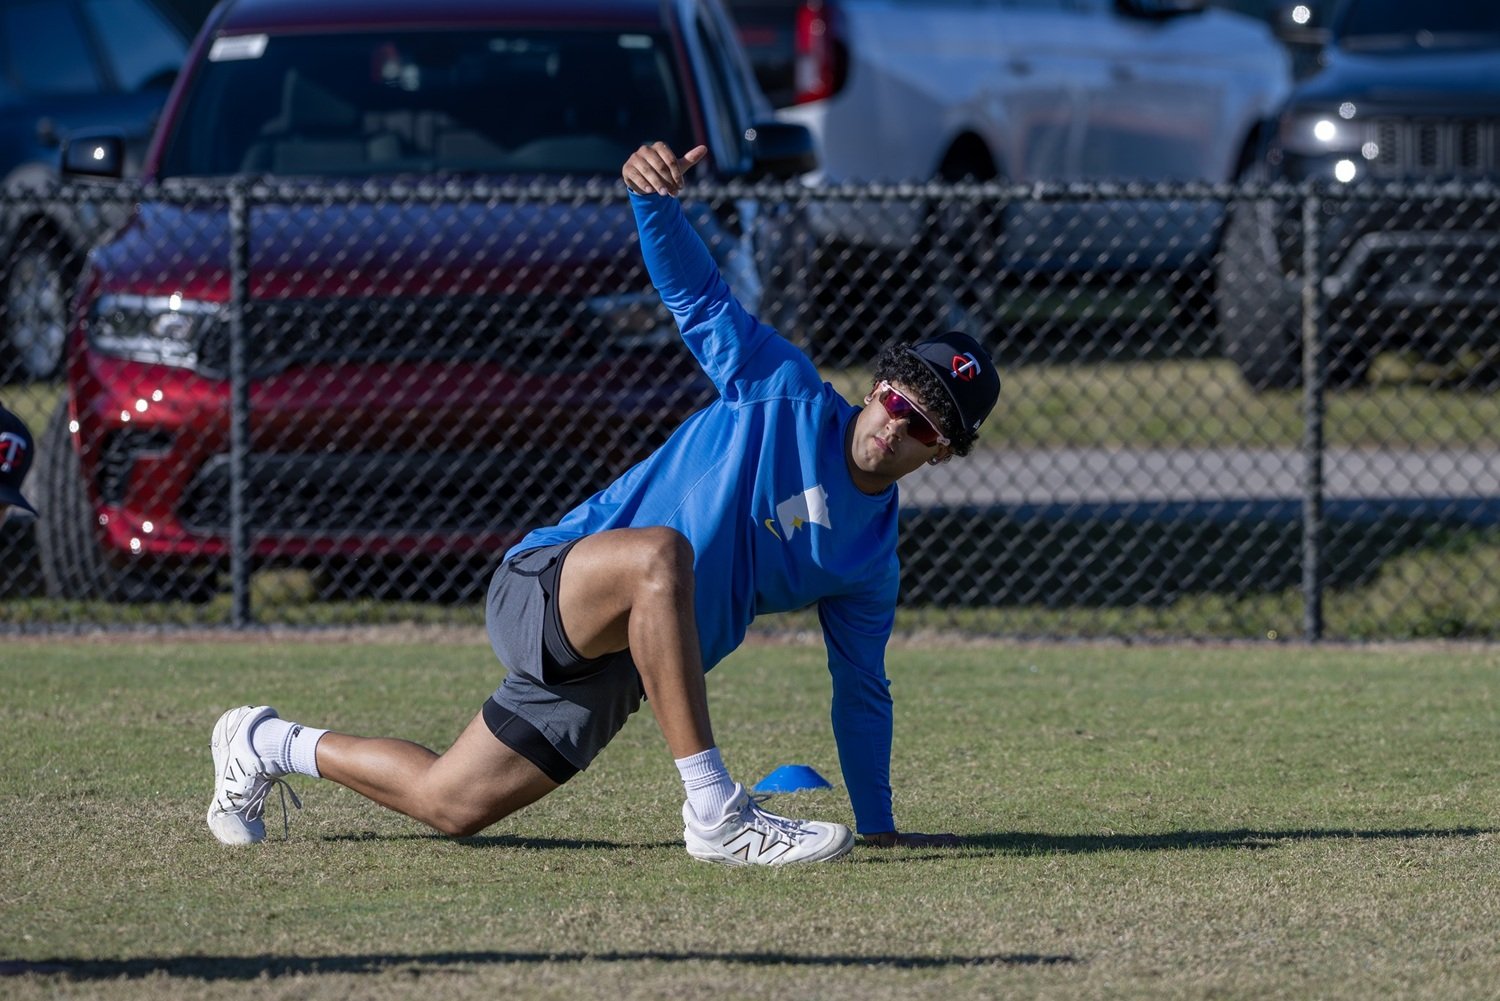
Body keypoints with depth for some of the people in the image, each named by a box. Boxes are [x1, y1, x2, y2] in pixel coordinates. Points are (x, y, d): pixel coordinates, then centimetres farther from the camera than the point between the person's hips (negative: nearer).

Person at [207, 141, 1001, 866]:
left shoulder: (872, 556, 10)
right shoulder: (783, 392, -3)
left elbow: (861, 691, 18)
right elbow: (692, 288, -9)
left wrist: (877, 825, 16)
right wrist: (654, 197, -29)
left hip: (615, 671, 6)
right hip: (542, 587, -6)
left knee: (447, 805, 4)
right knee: (659, 554, -41)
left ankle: (268, 746, 29)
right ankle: (714, 813, -44)